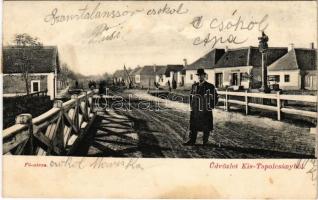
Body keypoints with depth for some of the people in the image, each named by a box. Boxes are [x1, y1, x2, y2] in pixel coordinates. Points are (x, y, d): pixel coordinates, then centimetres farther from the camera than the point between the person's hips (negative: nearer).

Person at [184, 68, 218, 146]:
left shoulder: (210, 86, -5)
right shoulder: (194, 86, 9)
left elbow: (215, 97, -1)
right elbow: (191, 96, 22)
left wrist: (211, 107, -5)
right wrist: (191, 105, 12)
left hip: (206, 111, -4)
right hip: (195, 111, 4)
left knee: (206, 128, 4)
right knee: (193, 127, 9)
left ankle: (205, 142, 15)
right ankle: (192, 141, 18)